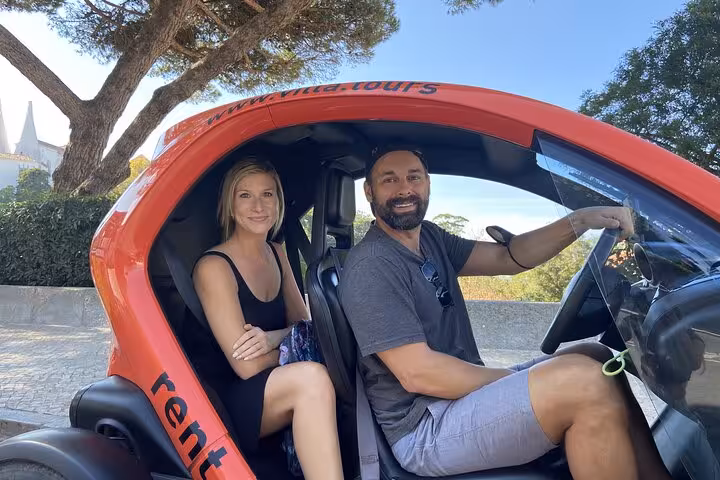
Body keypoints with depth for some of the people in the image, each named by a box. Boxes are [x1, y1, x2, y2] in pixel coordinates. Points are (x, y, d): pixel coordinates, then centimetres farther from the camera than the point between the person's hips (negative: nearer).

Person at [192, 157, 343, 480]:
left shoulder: (276, 254, 7)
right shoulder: (214, 267, -16)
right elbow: (246, 366, -19)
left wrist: (273, 338, -16)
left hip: (278, 389, 7)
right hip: (229, 401, -7)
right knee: (312, 377, -32)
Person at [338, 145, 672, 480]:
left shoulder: (429, 238, 10)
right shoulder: (371, 266, -17)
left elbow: (506, 258, 7)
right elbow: (417, 373, -22)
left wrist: (580, 221, -6)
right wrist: (524, 384, -15)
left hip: (462, 392, 9)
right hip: (424, 430, -9)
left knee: (595, 358, 6)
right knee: (585, 380, -22)